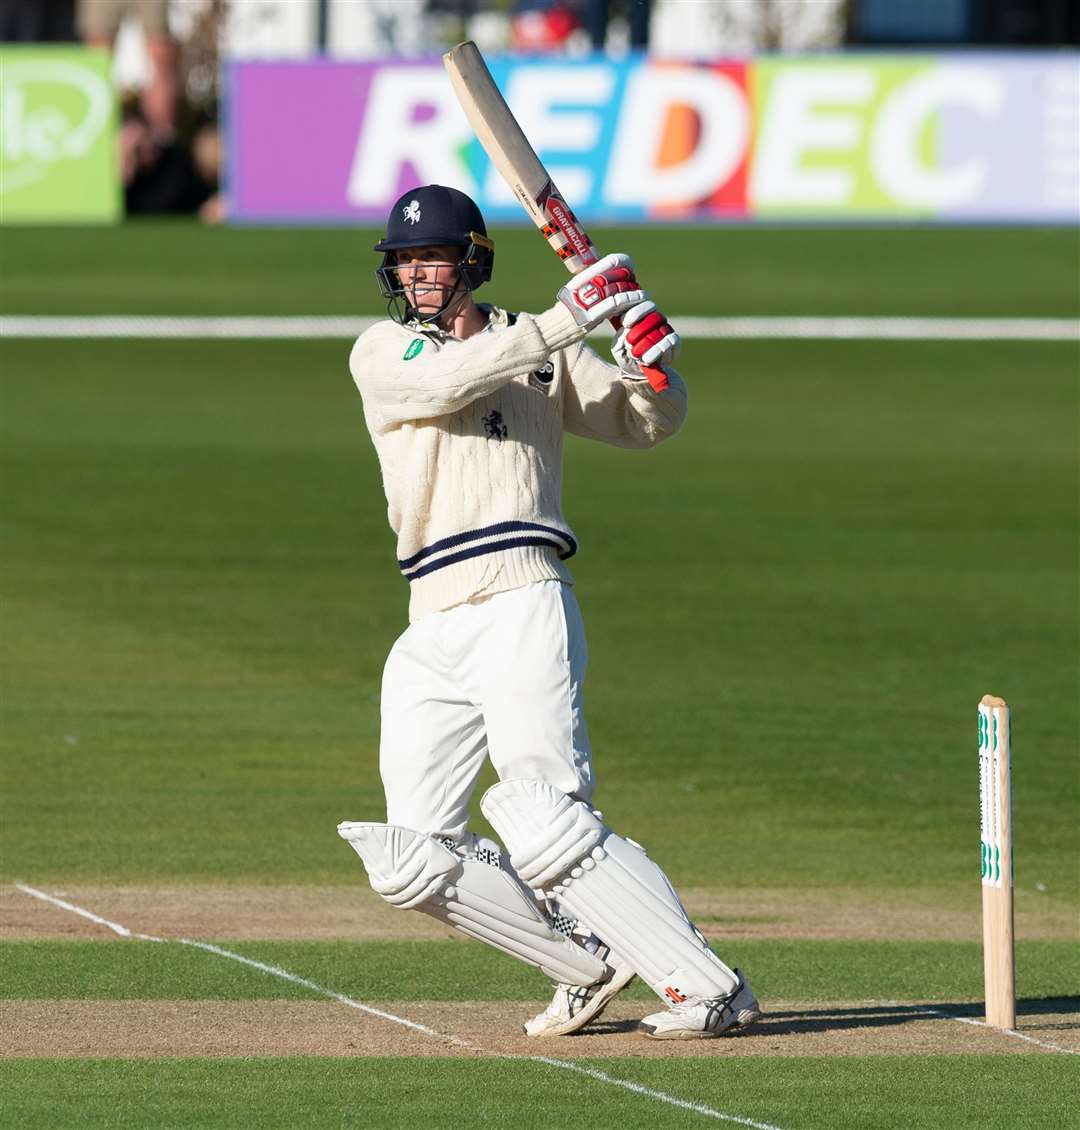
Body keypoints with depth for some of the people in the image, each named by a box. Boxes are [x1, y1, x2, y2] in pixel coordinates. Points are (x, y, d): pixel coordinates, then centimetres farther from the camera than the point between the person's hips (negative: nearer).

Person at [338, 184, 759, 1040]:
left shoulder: (544, 353, 13)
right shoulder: (382, 353, 11)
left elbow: (649, 424, 11)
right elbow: (441, 384, -11)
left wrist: (654, 368, -12)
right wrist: (563, 323, -19)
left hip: (524, 608, -4)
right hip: (432, 637, 4)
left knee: (544, 822, -22)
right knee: (410, 862, -2)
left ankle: (710, 987, -20)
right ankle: (591, 965, 11)